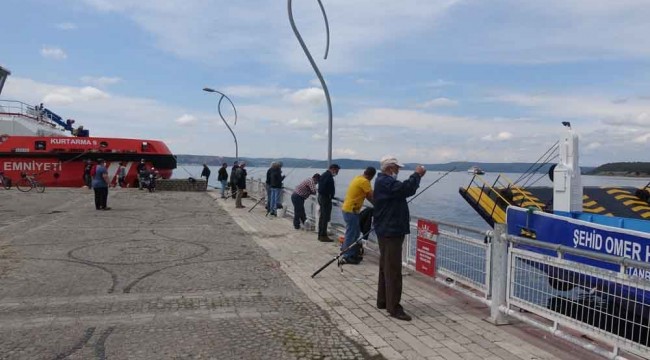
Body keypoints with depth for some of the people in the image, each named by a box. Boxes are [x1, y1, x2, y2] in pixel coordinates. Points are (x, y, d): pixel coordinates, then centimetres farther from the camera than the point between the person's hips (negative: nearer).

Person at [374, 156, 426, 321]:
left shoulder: (385, 181, 18)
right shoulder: (385, 182, -18)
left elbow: (403, 190, 18)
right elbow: (405, 189, -29)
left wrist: (416, 176, 8)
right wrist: (417, 174, -15)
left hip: (388, 231, 11)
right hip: (390, 232, -11)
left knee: (386, 267, 17)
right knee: (393, 270, -9)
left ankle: (383, 301, 27)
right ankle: (394, 307, -6)